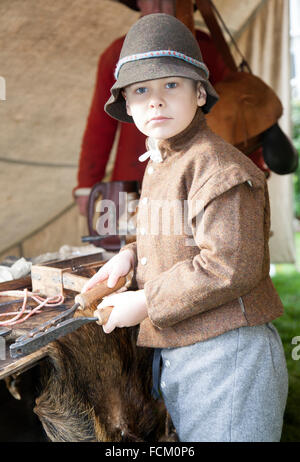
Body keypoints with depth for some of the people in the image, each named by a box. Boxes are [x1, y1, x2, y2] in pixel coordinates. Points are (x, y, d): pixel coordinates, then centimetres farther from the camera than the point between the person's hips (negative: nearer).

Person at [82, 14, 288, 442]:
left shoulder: (218, 167, -18)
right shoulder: (159, 165, 12)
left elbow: (231, 267, -24)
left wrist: (144, 303, -17)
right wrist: (131, 255, 5)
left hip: (226, 355, -9)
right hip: (172, 353, 9)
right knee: (180, 437, 20)